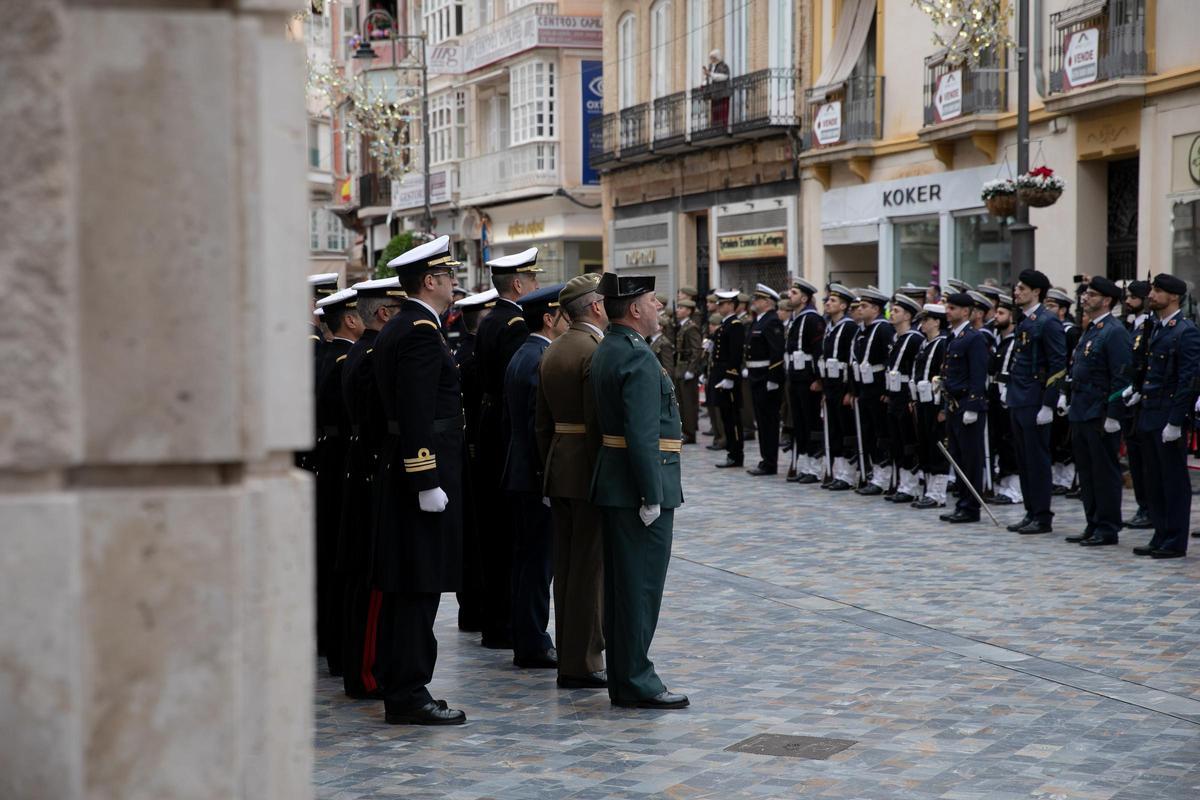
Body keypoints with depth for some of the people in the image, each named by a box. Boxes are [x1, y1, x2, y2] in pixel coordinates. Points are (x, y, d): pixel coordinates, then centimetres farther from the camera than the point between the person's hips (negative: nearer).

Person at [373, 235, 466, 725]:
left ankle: (401, 691, 19)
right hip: (425, 468, -10)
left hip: (399, 471, 10)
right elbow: (418, 414, -22)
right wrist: (427, 482, -22)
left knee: (405, 588, 13)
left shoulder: (396, 329, 16)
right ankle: (409, 697, -4)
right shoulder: (422, 331, -15)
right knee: (420, 588, -7)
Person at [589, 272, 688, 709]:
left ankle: (624, 677, 19)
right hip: (637, 488, -10)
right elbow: (642, 435, -23)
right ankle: (636, 681, 0)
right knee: (641, 585, -4)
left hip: (613, 489, 10)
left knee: (622, 586, 13)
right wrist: (652, 497, -21)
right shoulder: (637, 357, -17)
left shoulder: (606, 351, 14)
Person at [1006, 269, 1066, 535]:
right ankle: (1031, 513, 18)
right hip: (1018, 403, 9)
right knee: (1023, 460, 11)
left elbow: (1059, 366, -15)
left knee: (1037, 460, -4)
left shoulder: (1048, 322, -12)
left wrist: (1048, 405, -18)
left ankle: (1042, 517, 2)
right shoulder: (1023, 322, 15)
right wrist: (1012, 395, 17)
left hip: (1035, 404, -9)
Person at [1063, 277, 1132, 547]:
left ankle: (1107, 529, 3)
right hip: (1081, 413, 9)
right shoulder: (1090, 331, 17)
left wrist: (1112, 416, -20)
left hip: (1100, 415, -9)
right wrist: (1072, 402, 17)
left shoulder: (1115, 332, -13)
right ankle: (1093, 525, 20)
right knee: (1086, 472, 13)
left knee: (1105, 472, -2)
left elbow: (1122, 377, -17)